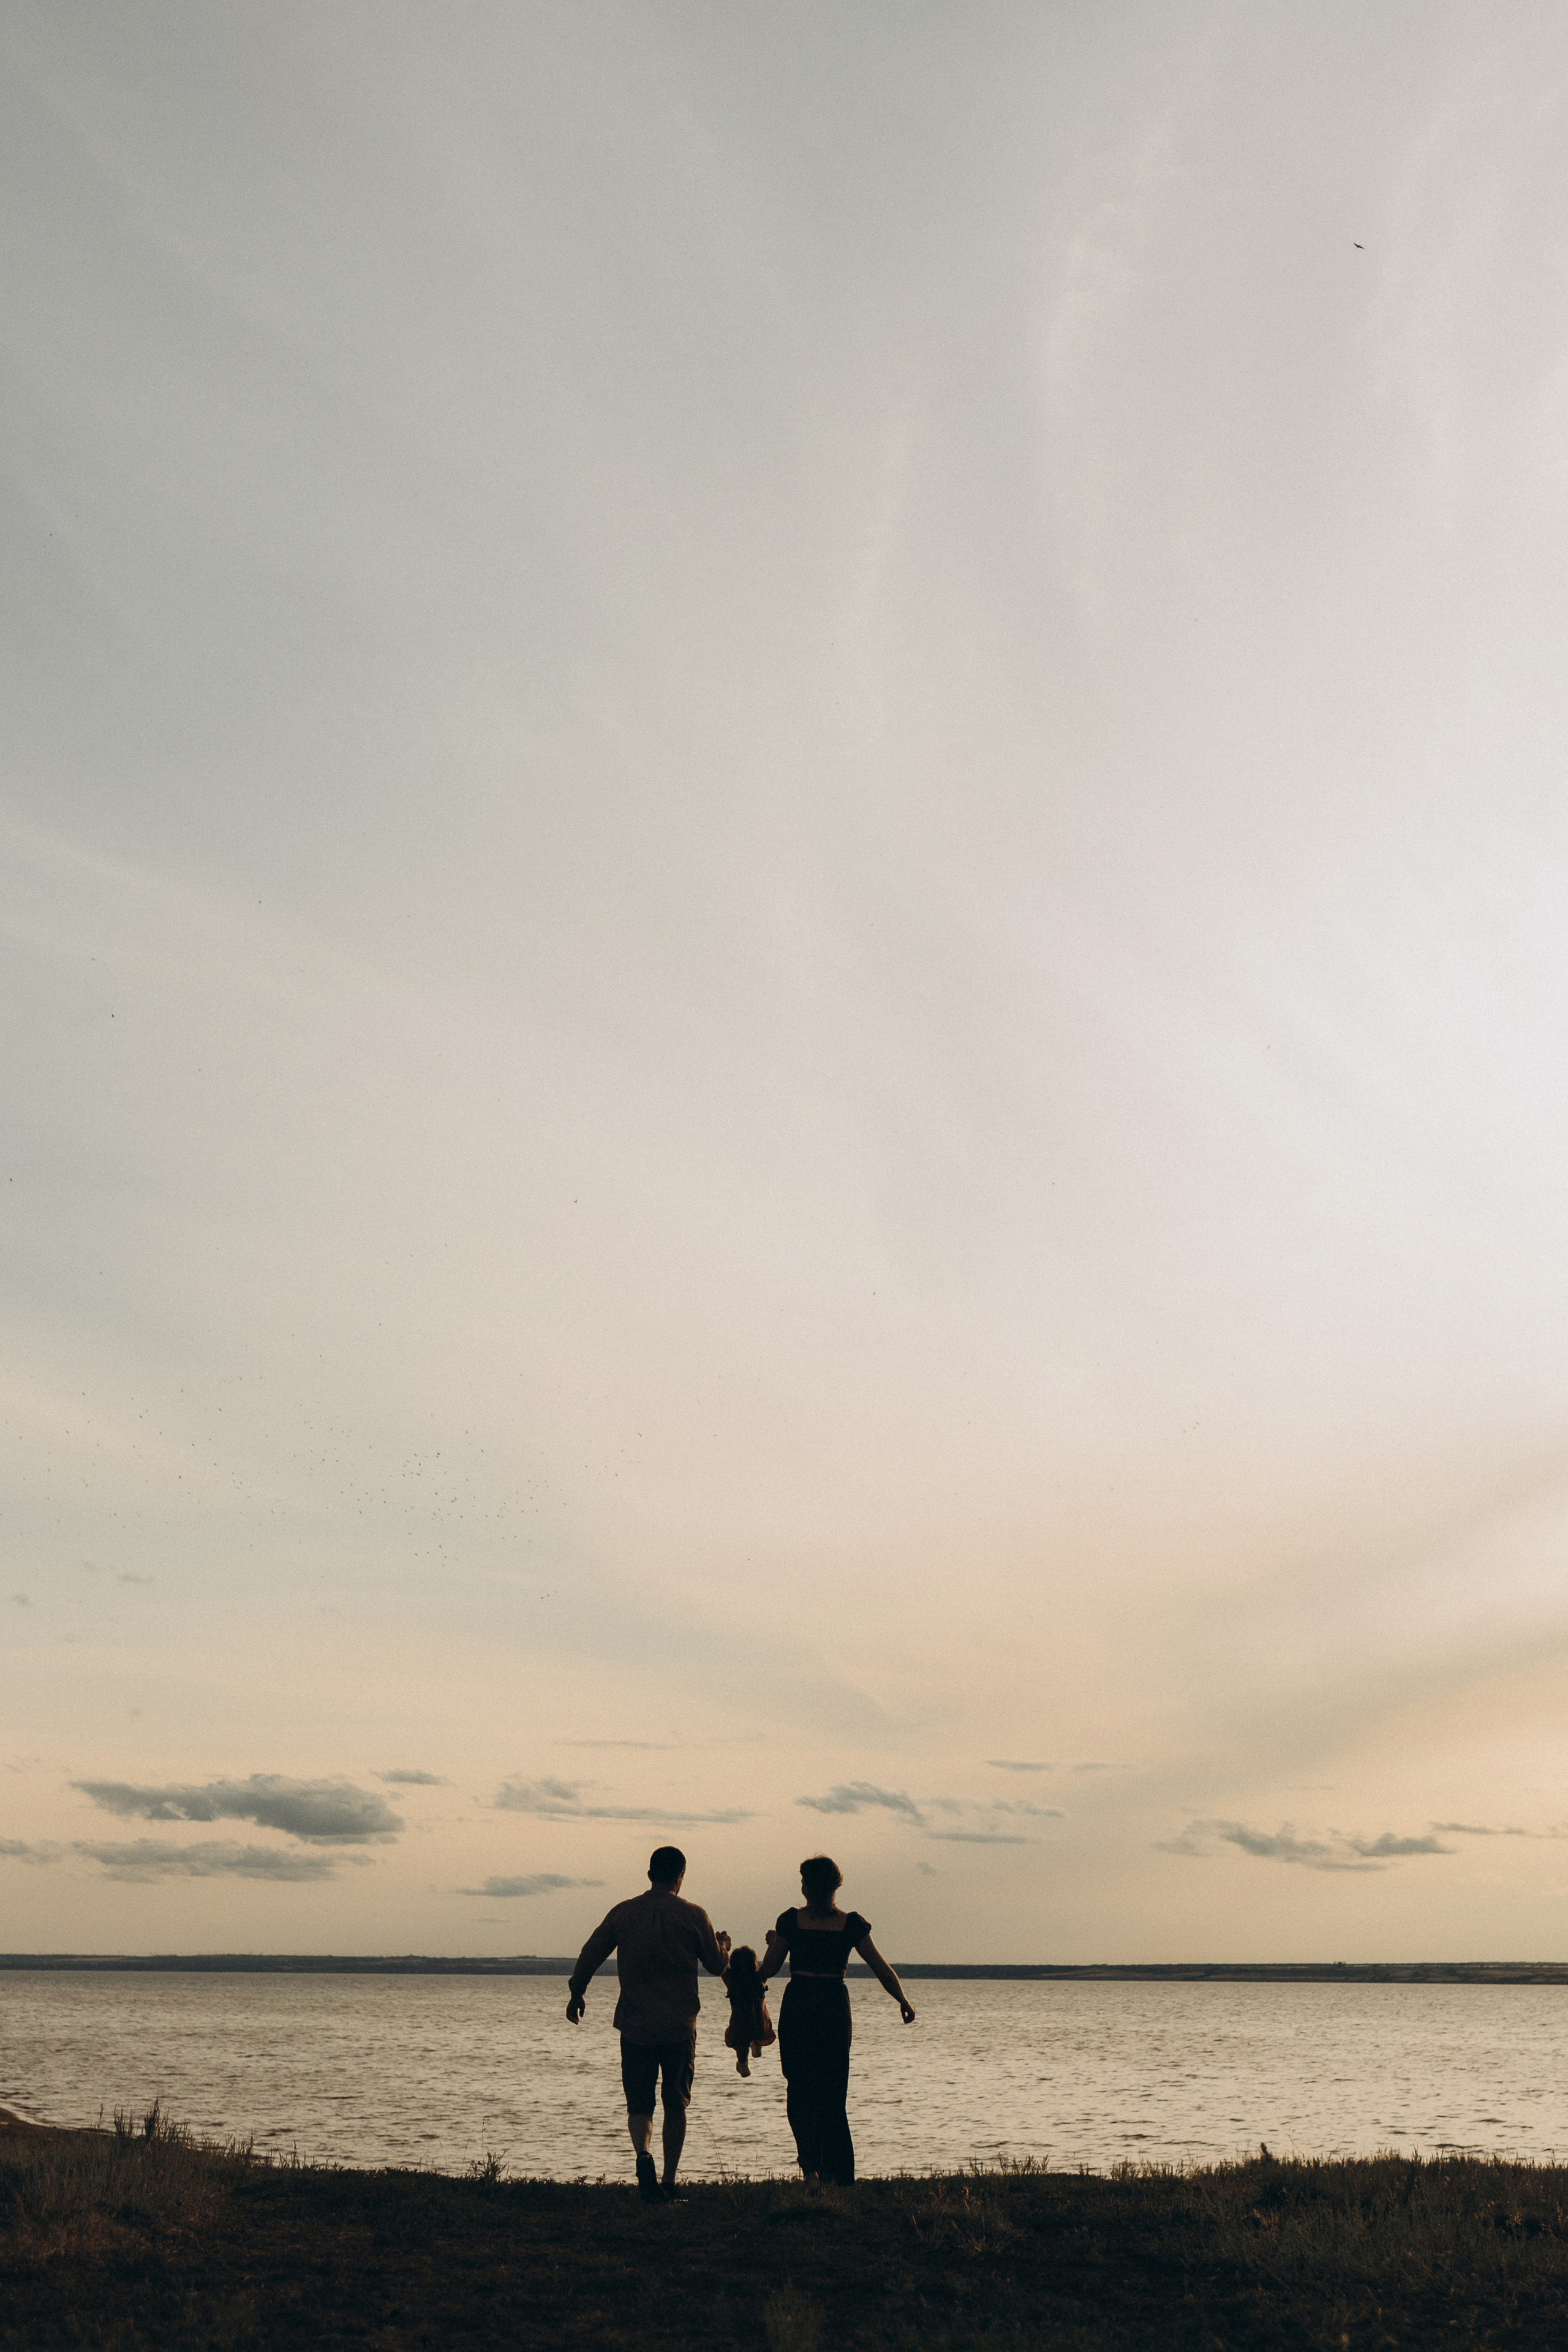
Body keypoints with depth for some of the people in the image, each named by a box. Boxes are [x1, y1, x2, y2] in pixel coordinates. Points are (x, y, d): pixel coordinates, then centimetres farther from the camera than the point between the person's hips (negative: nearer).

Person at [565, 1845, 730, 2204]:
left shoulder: (623, 1913, 0)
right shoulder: (694, 1916, -5)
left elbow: (590, 1955, 7)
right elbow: (717, 1965, 6)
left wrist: (576, 1993, 24)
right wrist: (724, 1945, 29)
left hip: (635, 2026, 1)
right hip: (680, 2027, -1)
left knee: (639, 2105, 9)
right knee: (676, 2106, 13)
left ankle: (643, 2154, -19)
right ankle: (669, 2184, 14)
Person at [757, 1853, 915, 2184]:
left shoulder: (790, 1921, -4)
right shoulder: (851, 1924, -1)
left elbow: (768, 1969, 2)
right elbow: (880, 1967, 3)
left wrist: (772, 1942, 21)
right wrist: (902, 2000, 15)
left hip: (798, 2006, -1)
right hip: (835, 2007, 1)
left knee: (800, 2087, 9)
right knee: (833, 2095, 13)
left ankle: (810, 2166, -6)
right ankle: (839, 2177, 12)